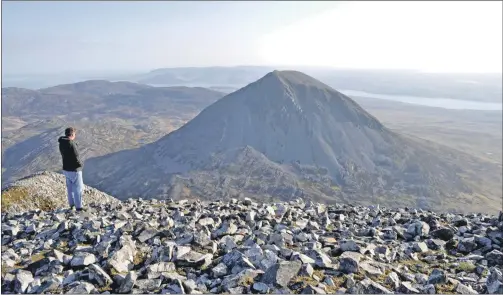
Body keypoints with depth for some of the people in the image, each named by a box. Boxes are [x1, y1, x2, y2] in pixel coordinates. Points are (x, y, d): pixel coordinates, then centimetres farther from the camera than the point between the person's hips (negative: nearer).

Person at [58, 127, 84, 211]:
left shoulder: (61, 143, 0)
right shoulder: (72, 144, -26)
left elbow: (63, 155, 9)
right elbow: (76, 158, -24)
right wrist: (80, 164, -4)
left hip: (66, 169, 8)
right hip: (74, 170, -8)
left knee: (70, 188, 21)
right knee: (78, 189, 6)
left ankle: (72, 204, 35)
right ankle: (78, 207, 15)